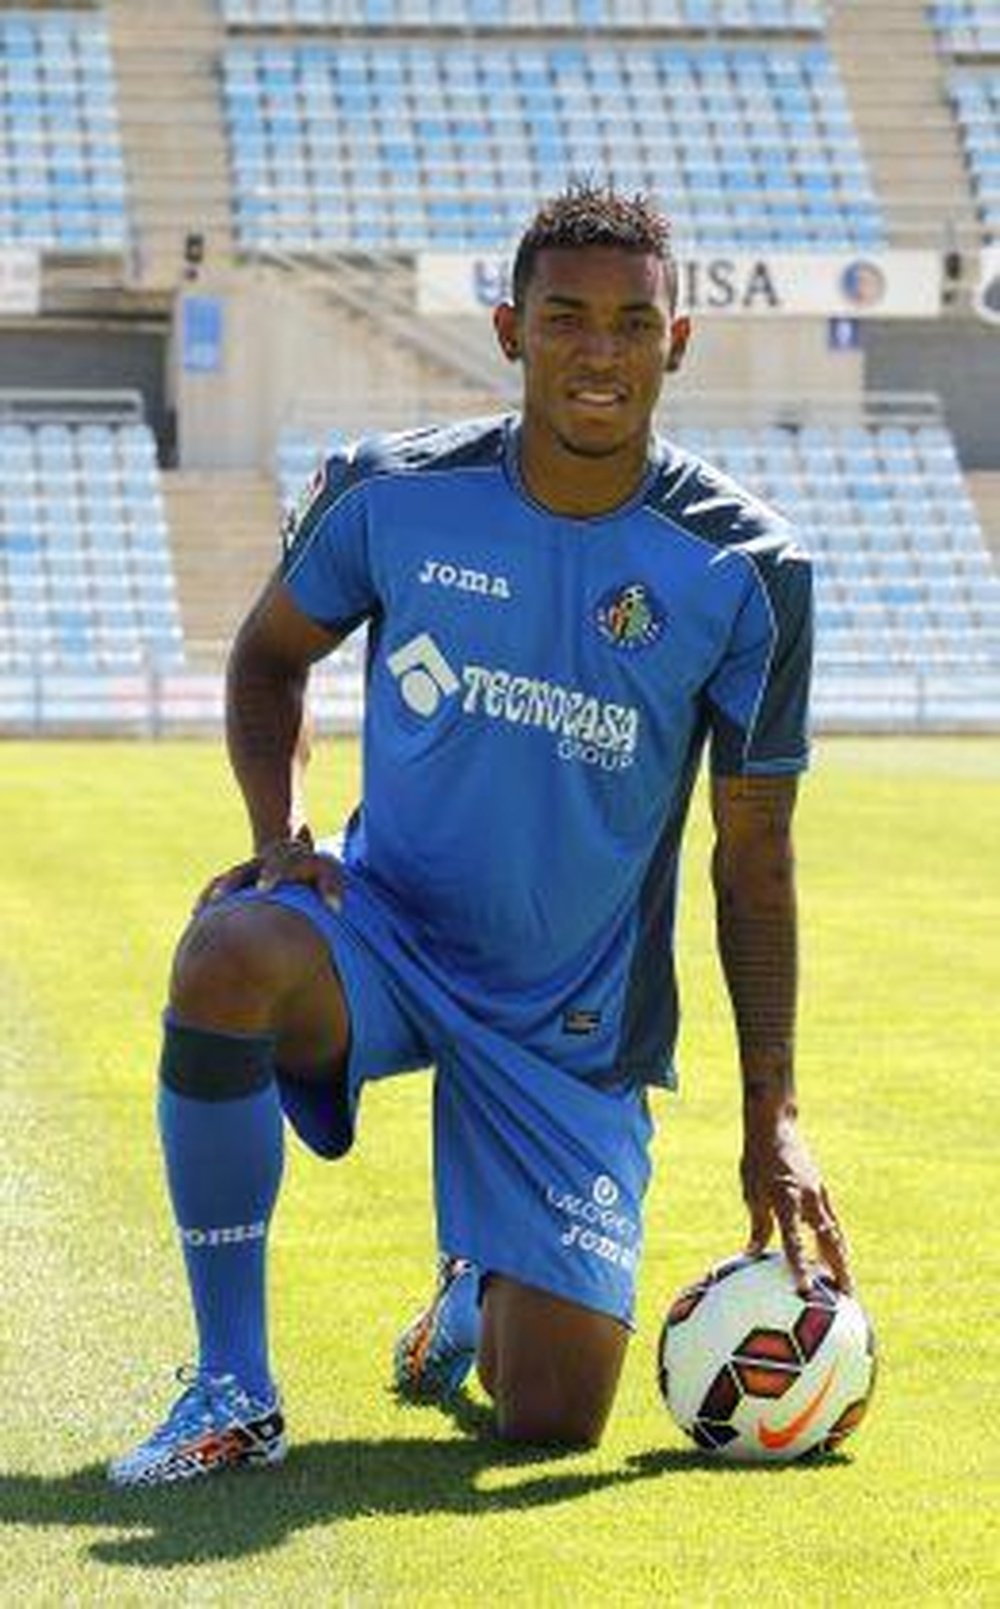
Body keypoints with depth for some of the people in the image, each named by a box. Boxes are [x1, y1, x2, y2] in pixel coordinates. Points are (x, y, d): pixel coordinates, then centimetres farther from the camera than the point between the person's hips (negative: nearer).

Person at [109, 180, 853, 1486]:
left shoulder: (745, 569, -9)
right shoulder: (393, 493, -8)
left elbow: (754, 857, -1)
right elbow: (269, 654, 11)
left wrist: (772, 1117, -3)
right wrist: (283, 839, -7)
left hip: (577, 1024, 0)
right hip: (387, 930, 0)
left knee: (552, 1420, -8)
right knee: (228, 957, -37)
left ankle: (481, 1297, 32)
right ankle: (232, 1391, -20)